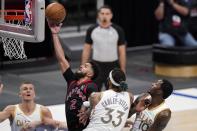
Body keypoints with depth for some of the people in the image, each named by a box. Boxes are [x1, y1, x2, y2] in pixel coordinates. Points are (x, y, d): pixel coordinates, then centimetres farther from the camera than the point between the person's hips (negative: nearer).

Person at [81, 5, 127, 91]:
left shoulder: (118, 30, -3)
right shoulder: (92, 30, 0)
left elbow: (122, 52, 1)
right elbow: (86, 50, 5)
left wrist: (123, 71, -3)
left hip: (113, 67, 0)